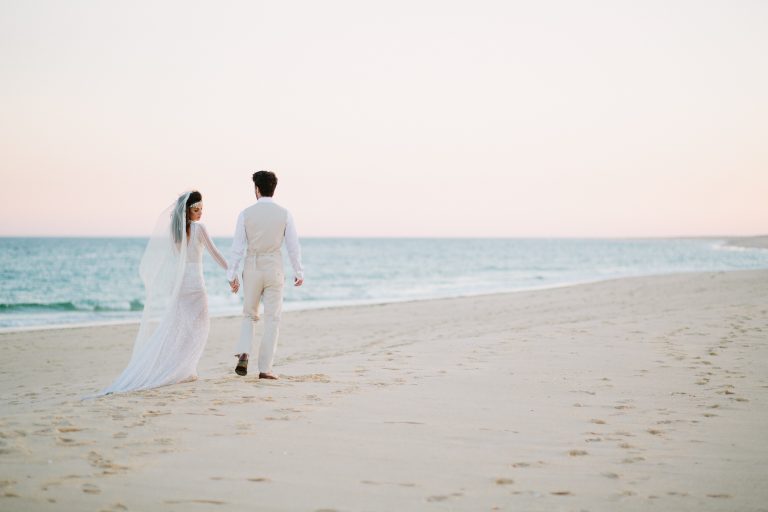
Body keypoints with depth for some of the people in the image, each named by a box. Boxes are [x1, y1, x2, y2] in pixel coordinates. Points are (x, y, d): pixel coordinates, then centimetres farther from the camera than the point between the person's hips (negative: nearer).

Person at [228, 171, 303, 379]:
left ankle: (243, 353, -6)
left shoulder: (246, 214, -4)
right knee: (272, 319, 6)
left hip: (252, 269, 1)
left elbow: (238, 246, -4)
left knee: (249, 315, 18)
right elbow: (293, 246, -2)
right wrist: (299, 272, 7)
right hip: (274, 270, -1)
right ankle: (265, 368, 4)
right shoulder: (284, 214, -4)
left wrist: (232, 274, 1)